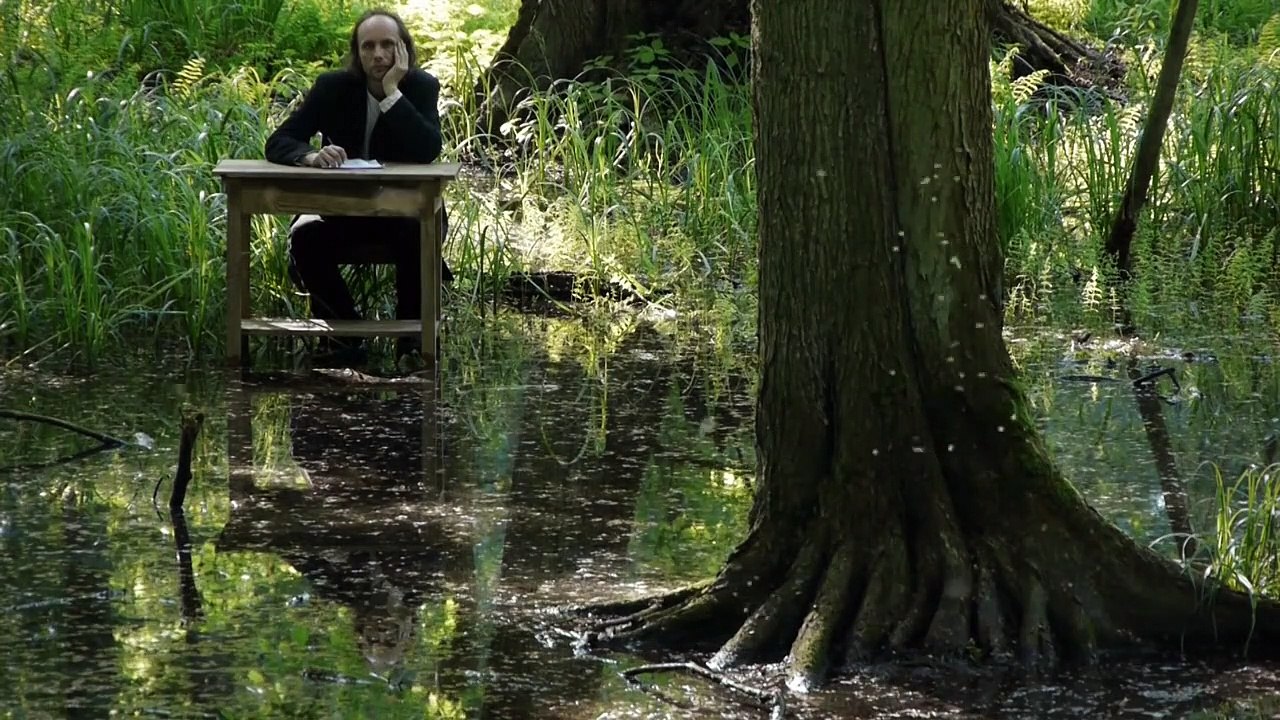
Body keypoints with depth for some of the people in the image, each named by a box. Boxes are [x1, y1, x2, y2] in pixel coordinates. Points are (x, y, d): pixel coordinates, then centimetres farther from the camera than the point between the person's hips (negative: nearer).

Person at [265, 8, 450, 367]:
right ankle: (345, 334, -10)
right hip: (339, 206, 1)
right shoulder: (333, 87, -4)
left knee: (418, 236, -35)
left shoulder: (421, 87, -6)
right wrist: (310, 155, -32)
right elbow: (277, 143, -8)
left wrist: (392, 92, -25)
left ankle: (413, 337, -13)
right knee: (305, 237, -29)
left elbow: (428, 151, -22)